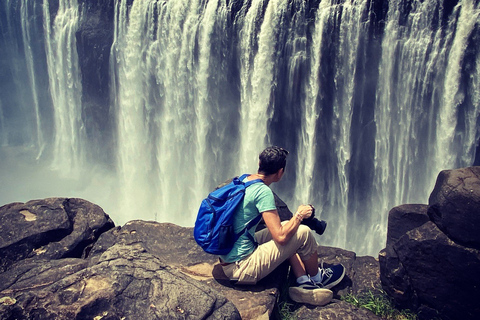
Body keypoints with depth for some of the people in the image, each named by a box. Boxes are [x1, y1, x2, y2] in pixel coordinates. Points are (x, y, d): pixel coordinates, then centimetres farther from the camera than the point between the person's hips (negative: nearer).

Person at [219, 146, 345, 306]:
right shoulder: (263, 191, -21)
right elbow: (281, 237, -22)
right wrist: (299, 215, -5)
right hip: (242, 269, -9)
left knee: (287, 226, 19)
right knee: (303, 233, -5)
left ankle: (303, 282, 18)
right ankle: (317, 278, 22)